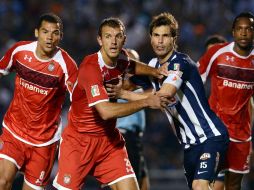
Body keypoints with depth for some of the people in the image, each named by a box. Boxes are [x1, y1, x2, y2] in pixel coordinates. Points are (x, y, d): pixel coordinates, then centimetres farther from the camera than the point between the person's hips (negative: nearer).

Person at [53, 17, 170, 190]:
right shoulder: (91, 68, -25)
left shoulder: (121, 57, -2)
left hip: (109, 140, 6)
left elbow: (131, 66, 27)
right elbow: (106, 111, -35)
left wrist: (153, 71, 6)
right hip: (79, 141, -6)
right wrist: (147, 102, -29)